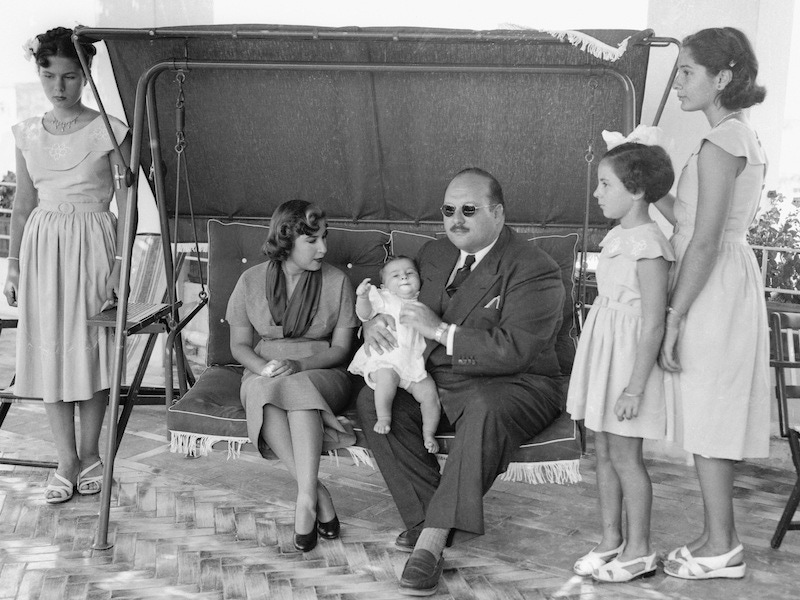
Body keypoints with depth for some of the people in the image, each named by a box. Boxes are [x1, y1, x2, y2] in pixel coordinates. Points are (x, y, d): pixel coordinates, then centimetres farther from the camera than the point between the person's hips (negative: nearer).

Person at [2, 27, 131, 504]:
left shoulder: (109, 132, -4)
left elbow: (126, 203, -4)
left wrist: (122, 263, -10)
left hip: (92, 246, -4)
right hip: (42, 247, 4)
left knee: (91, 349, 2)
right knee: (48, 352, 3)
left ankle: (90, 454, 19)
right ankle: (67, 462, 12)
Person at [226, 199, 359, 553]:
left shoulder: (337, 282, 1)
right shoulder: (252, 281, 3)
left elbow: (340, 348, 0)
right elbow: (239, 344, 6)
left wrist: (299, 365, -18)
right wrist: (264, 367, -16)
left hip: (322, 374, -1)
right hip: (262, 373, 1)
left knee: (298, 388, -37)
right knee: (264, 391, -35)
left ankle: (305, 497, -40)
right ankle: (317, 494, -34)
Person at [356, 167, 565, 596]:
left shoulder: (535, 271, -11)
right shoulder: (433, 255, 12)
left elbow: (513, 351, -22)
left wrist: (441, 330, -23)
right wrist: (375, 322, -2)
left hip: (514, 387, -6)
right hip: (434, 381, 6)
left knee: (485, 411, -40)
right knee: (373, 400, -18)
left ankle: (432, 540, -33)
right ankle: (428, 516, -13)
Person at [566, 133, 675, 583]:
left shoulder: (649, 243, -18)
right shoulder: (617, 237, 10)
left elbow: (653, 324, -20)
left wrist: (635, 388, -21)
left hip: (630, 356, -9)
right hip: (604, 350, 9)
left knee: (624, 455, -1)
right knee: (604, 452, 13)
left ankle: (639, 550, 13)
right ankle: (611, 541, 25)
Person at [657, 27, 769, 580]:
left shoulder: (720, 144, -15)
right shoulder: (746, 140, 15)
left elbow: (704, 243, -20)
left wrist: (673, 319, -19)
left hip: (711, 291, -10)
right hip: (733, 278, 10)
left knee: (707, 423, -1)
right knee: (712, 422, 15)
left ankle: (722, 548, 10)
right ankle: (720, 539, 24)